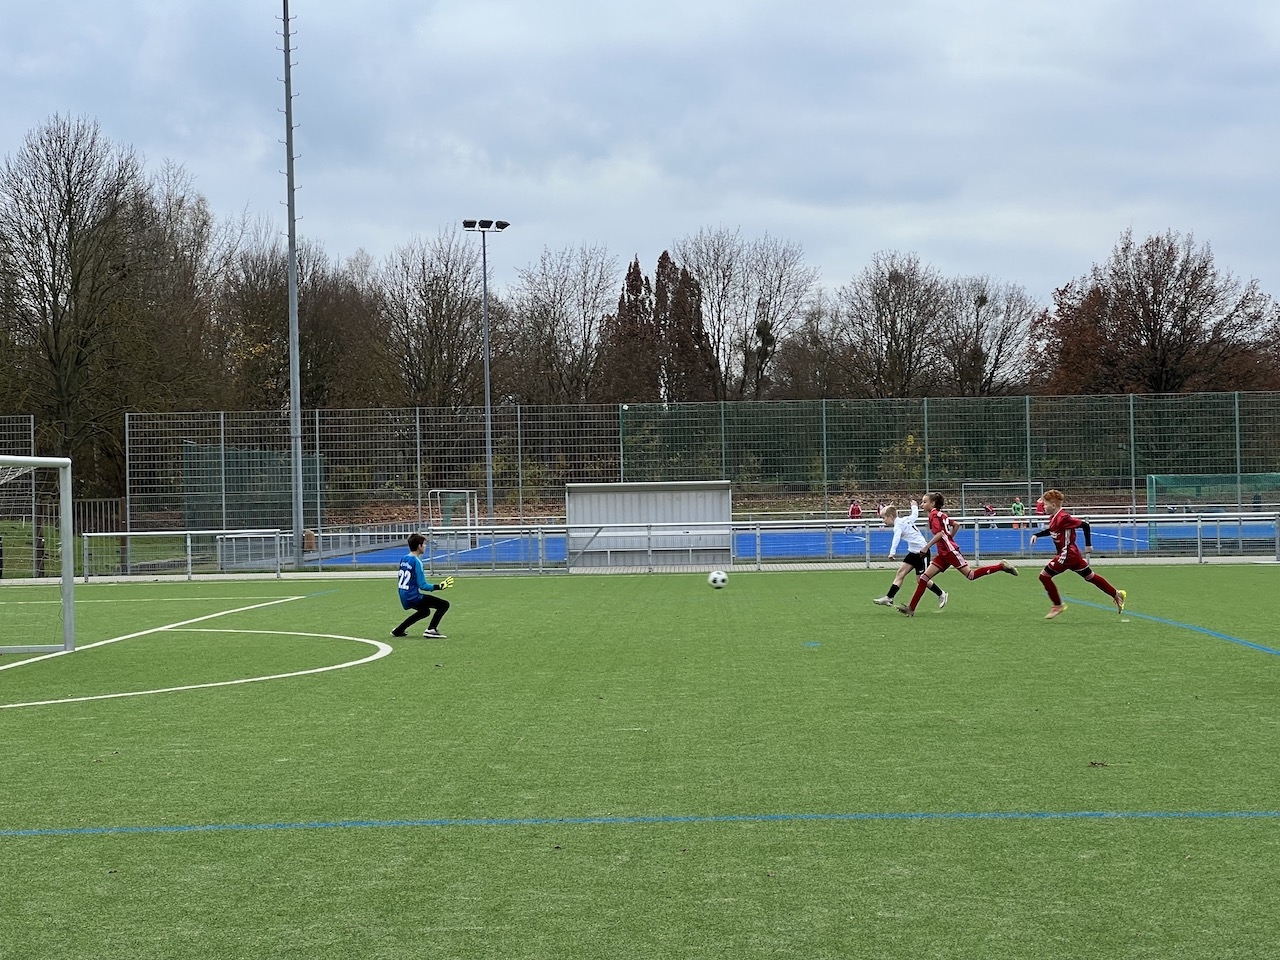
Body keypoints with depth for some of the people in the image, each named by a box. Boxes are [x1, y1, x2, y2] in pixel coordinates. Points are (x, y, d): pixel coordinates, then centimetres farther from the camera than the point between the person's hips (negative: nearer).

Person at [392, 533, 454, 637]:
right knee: (444, 604, -8)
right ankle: (431, 630, -16)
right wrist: (439, 586, -12)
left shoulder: (404, 559, 9)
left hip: (404, 598, 9)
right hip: (414, 597, -9)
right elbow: (422, 586, -18)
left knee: (425, 611, 34)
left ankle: (398, 630, 32)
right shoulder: (417, 562, -16)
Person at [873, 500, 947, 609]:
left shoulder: (898, 525, -16)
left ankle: (942, 594, 16)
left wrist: (892, 553, -46)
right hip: (914, 552, 10)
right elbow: (915, 515, 29)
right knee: (901, 572, 0)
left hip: (921, 552, -10)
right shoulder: (905, 520, 9)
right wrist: (914, 506, 50)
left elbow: (896, 538, -34)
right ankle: (888, 598, -5)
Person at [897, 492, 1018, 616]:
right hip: (943, 554, 10)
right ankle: (911, 609, -2)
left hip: (950, 550, -10)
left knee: (971, 575, -8)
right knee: (923, 578, 2)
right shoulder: (941, 514, 17)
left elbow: (940, 533, -20)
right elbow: (956, 525, 24)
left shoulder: (934, 514, -9)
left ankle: (1002, 566, 2)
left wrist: (927, 546, -18)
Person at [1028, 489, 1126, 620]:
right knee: (1090, 576, 18)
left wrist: (1088, 545, -14)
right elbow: (1050, 530, 27)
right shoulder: (1053, 518, 6)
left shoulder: (1063, 518, -22)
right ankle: (1117, 595, 26)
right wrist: (1036, 535, 13)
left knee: (1044, 576, -5)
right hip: (1072, 554, 10)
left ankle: (1058, 605, 4)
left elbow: (1084, 525, -21)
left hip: (1067, 554, -10)